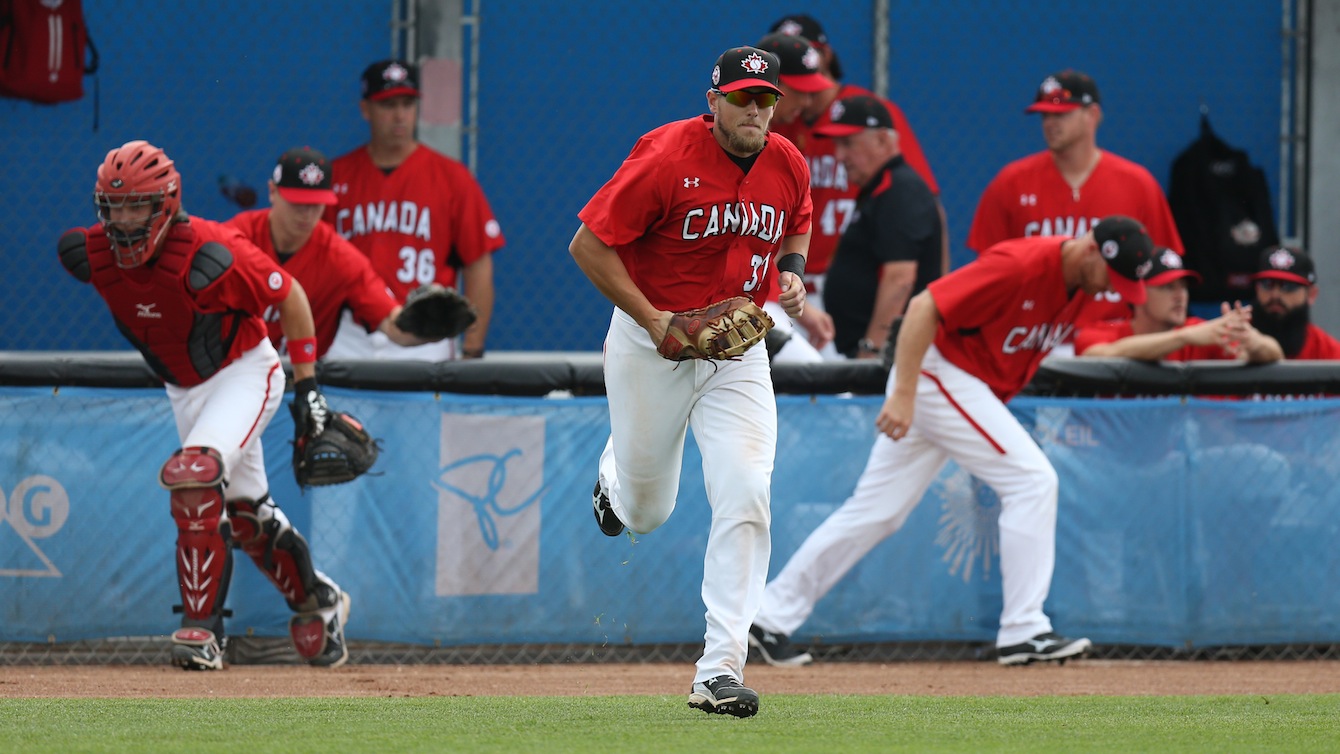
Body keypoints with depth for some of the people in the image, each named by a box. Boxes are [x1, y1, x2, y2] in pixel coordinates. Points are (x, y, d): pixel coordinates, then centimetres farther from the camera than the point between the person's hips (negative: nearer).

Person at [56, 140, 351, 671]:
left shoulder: (208, 256, -33)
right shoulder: (91, 256, -17)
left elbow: (290, 297, -18)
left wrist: (307, 385, -14)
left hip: (244, 373, -7)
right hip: (182, 388, 7)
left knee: (194, 474, -28)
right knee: (242, 508, 17)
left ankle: (202, 627, -26)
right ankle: (316, 601, 40)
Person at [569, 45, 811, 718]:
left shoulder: (788, 166, -2)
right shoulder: (665, 159, -19)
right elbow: (588, 245, -16)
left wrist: (792, 270, -1)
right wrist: (655, 322, -21)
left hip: (739, 354, 3)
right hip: (650, 350, -3)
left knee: (745, 499, -15)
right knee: (645, 510, 12)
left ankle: (720, 670, -14)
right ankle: (614, 475, 53)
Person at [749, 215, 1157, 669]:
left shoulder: (1079, 281, 4)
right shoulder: (1019, 266, -24)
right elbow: (924, 308, -26)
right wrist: (903, 393, -30)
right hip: (940, 372, -9)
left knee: (878, 512, 9)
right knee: (1032, 481, -14)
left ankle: (772, 617, 13)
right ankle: (1023, 632, -12)